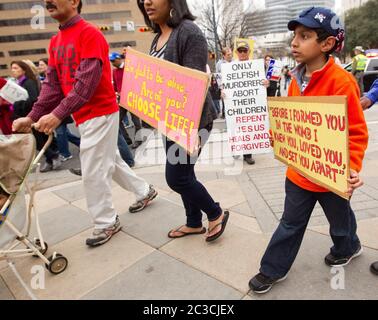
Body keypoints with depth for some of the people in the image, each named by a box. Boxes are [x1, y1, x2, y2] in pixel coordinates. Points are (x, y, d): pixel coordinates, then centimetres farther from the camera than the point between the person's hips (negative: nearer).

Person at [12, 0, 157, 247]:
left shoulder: (89, 33, -12)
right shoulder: (55, 42, 14)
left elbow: (87, 80, -23)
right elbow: (52, 84, 8)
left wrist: (59, 114, -29)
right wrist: (33, 116, -3)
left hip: (99, 113, -9)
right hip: (84, 116, 9)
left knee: (93, 172, -3)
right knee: (111, 160, 18)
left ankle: (107, 223, 15)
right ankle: (145, 191, 37)